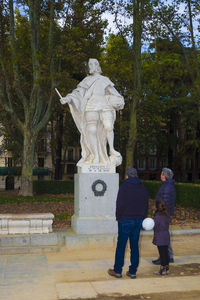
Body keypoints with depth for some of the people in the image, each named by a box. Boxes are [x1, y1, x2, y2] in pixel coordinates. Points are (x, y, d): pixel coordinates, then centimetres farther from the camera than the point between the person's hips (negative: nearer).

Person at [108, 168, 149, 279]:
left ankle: (117, 271, 10)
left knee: (121, 246, 3)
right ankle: (133, 271, 14)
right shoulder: (142, 188, 9)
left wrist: (118, 217, -1)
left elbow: (120, 204, -13)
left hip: (125, 220, -5)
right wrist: (141, 218, 14)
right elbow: (146, 206, 10)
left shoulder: (124, 186, -8)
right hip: (138, 220, 5)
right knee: (134, 246, 10)